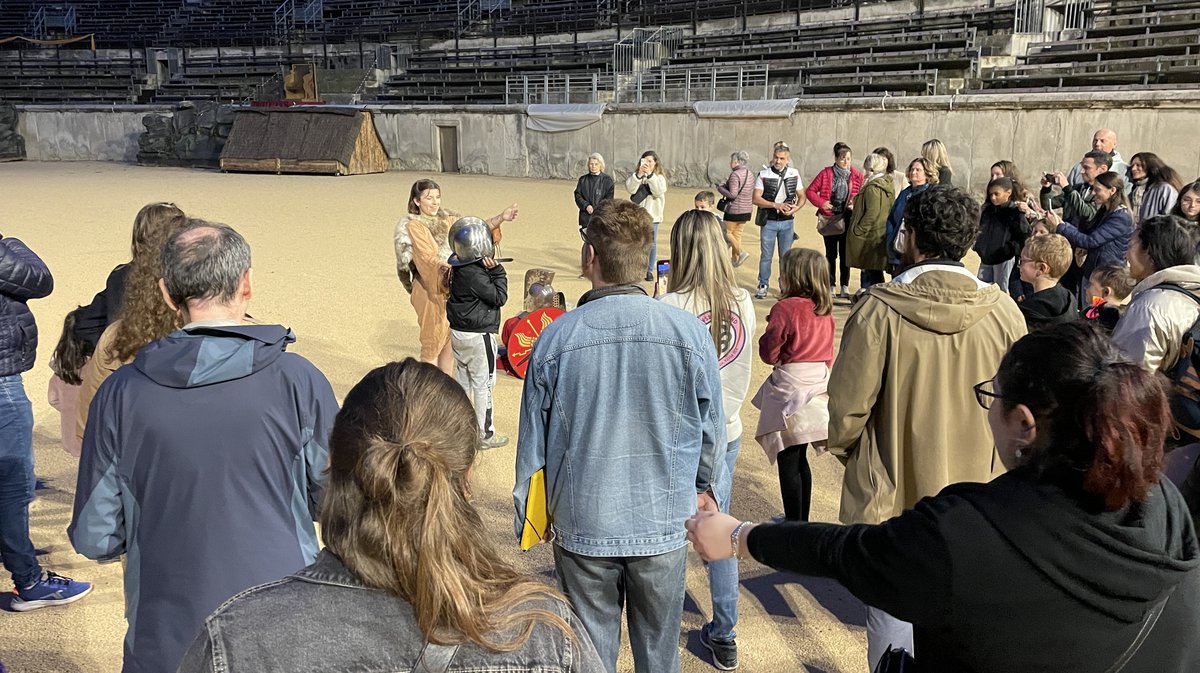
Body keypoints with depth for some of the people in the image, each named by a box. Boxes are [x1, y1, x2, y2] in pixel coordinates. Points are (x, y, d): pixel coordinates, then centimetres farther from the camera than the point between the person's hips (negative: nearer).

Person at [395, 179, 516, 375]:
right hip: (430, 291, -6)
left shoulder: (446, 219, 8)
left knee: (450, 341, 12)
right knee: (433, 343, 2)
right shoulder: (413, 226, -10)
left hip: (453, 289, 6)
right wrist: (445, 269, -37)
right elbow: (428, 258, -21)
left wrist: (500, 218, -14)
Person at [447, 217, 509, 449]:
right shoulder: (475, 275, -25)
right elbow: (499, 298, -17)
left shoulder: (457, 268, 2)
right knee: (483, 385, 2)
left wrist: (490, 270, -3)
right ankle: (485, 433, 11)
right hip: (478, 336, -9)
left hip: (458, 332, 9)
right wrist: (497, 271, -15)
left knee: (463, 380, 19)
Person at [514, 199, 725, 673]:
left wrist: (526, 519, 12)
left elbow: (533, 442, -4)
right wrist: (703, 485, 20)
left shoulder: (555, 339, -14)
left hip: (581, 526, 0)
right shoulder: (690, 333, -13)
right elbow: (712, 426, -1)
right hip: (663, 525, 0)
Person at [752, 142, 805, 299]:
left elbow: (802, 196, 10)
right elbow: (756, 199, -10)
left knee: (785, 256, 8)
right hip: (769, 221, -2)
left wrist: (796, 208, -11)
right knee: (766, 255, 2)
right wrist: (776, 205, -20)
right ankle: (763, 286, 14)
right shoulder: (763, 174, -6)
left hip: (787, 222, 2)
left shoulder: (794, 174, 2)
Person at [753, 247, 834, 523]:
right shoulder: (825, 310, 4)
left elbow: (769, 354, -11)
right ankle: (801, 519, 27)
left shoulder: (785, 309, -17)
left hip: (790, 390, -7)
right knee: (800, 460, 18)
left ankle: (794, 524, 7)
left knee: (788, 462, 2)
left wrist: (770, 327, 3)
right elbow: (828, 353, 12)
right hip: (818, 384, 7)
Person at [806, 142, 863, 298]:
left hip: (847, 219, 0)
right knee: (831, 254, 8)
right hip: (829, 219, 1)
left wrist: (856, 204, -15)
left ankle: (845, 286, 8)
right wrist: (821, 203, -11)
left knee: (845, 253, 2)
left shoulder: (857, 176, -1)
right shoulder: (826, 173, -1)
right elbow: (810, 190, 3)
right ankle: (831, 285, 16)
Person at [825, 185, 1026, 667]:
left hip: (891, 496, -3)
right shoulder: (1003, 312, -9)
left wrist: (843, 449, 7)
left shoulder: (880, 308, -19)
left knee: (892, 610, 13)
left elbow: (847, 406, -14)